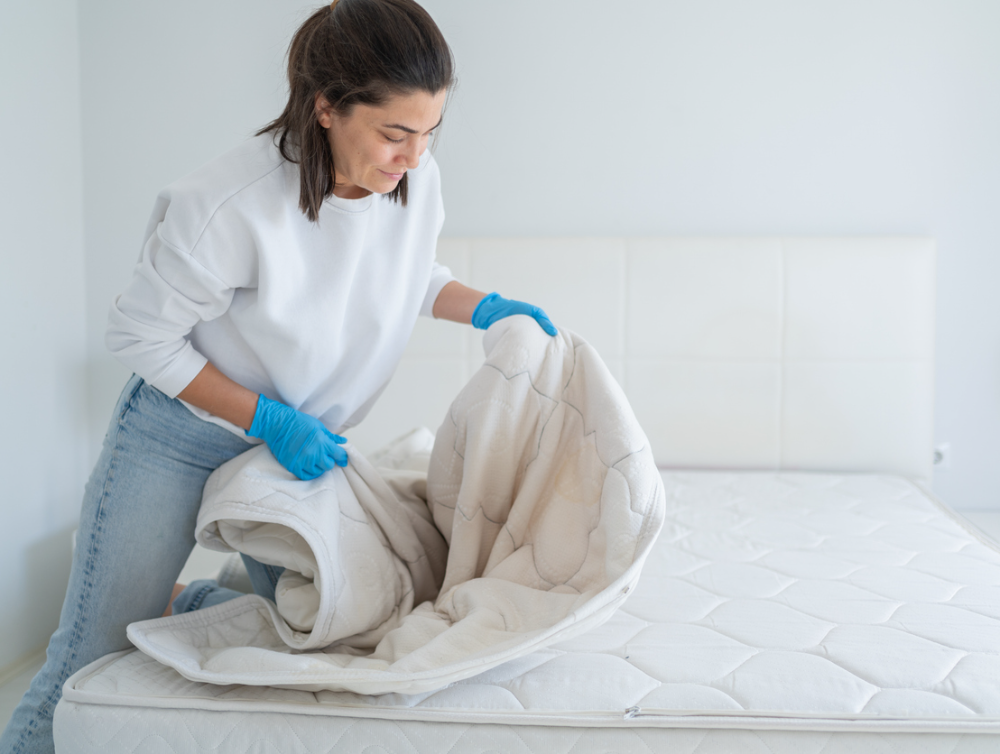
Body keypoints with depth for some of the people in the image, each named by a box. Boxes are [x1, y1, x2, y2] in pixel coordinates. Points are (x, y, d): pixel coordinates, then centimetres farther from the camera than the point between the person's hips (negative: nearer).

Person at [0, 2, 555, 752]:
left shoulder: (417, 180, -14)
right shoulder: (231, 204, -31)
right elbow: (140, 335, -18)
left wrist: (484, 307, -8)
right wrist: (268, 421, -22)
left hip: (299, 440, 5)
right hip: (176, 436, -5)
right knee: (92, 662, 1)